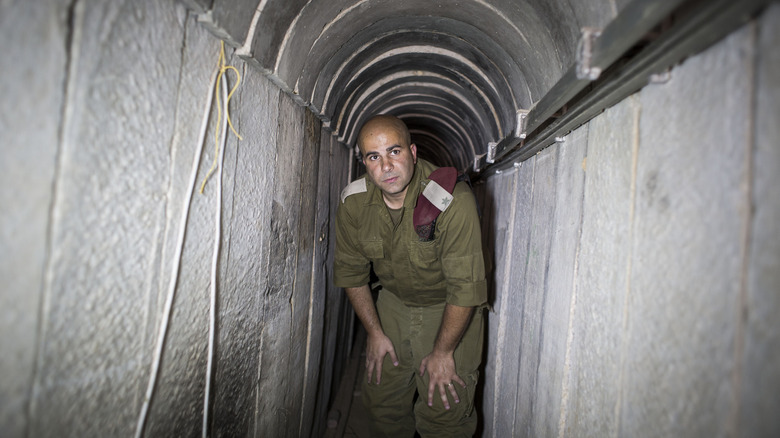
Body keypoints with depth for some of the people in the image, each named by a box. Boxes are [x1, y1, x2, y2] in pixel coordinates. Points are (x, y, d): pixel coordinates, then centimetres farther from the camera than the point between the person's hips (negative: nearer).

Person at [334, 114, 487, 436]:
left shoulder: (453, 199, -30)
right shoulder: (353, 201, -13)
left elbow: (465, 286, -26)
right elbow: (351, 271, 0)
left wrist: (443, 353, -17)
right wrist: (375, 332, 0)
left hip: (451, 310, -4)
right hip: (394, 304, 4)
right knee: (382, 403, 13)